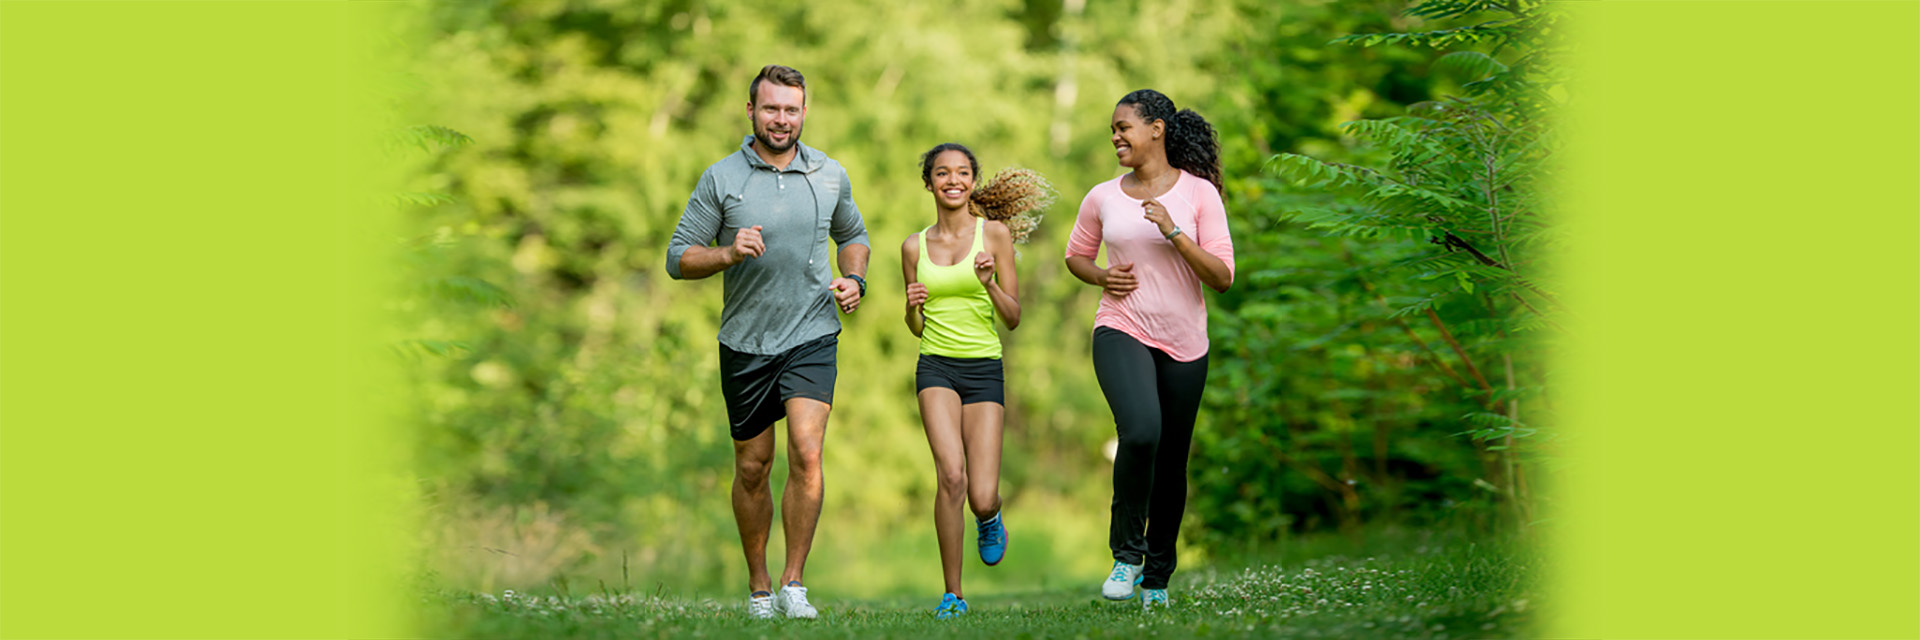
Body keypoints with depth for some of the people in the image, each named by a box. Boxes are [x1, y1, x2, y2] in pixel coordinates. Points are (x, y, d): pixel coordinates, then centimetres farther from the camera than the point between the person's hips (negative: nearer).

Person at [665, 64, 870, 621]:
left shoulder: (830, 175, 5)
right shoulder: (721, 179, -2)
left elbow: (853, 235, 23)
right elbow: (678, 258, -1)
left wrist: (854, 280, 3)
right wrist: (730, 252, -19)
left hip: (812, 337, 0)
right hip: (745, 343, 0)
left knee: (807, 453, -18)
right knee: (752, 468, 8)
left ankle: (793, 585, -12)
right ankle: (758, 588, 23)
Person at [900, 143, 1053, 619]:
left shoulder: (995, 235, 2)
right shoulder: (915, 247, 8)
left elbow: (1013, 319, 1)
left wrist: (990, 284, -16)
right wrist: (912, 306, -5)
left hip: (984, 370, -1)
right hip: (936, 368, 1)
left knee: (981, 499, -7)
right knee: (951, 476, -22)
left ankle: (990, 517, 34)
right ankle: (953, 593, -10)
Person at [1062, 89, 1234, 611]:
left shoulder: (1199, 193, -2)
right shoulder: (1103, 198, 5)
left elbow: (1223, 277, -6)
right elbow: (1075, 255, 21)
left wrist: (1174, 232, -18)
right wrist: (1101, 277, 0)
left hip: (1183, 344, 1)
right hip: (1121, 331, -1)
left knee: (1171, 460, 6)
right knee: (1140, 432, -27)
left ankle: (1157, 576, 25)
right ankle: (1126, 552, -10)